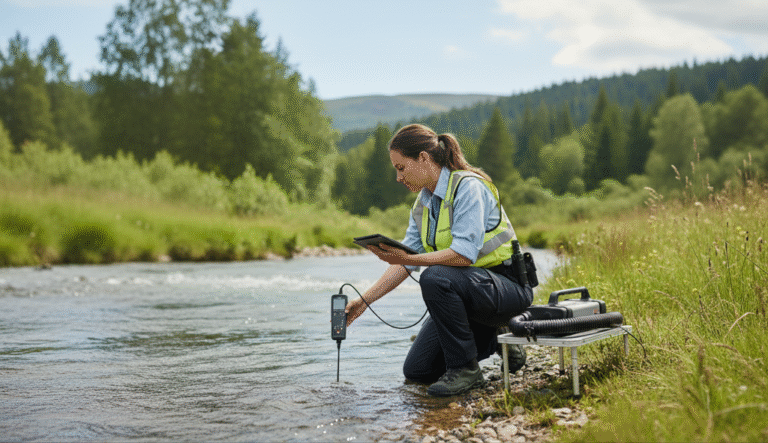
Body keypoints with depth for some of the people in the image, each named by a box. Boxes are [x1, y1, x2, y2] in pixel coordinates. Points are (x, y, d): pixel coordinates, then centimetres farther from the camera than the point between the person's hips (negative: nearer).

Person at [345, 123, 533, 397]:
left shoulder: (467, 187, -19)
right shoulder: (423, 202, 7)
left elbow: (465, 253, -30)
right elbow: (405, 262, 5)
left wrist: (410, 259, -37)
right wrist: (363, 301, -2)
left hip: (507, 286, -8)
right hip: (465, 289, 9)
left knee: (435, 278, -36)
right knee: (416, 371, 4)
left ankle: (465, 369, -19)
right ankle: (496, 339, 19)